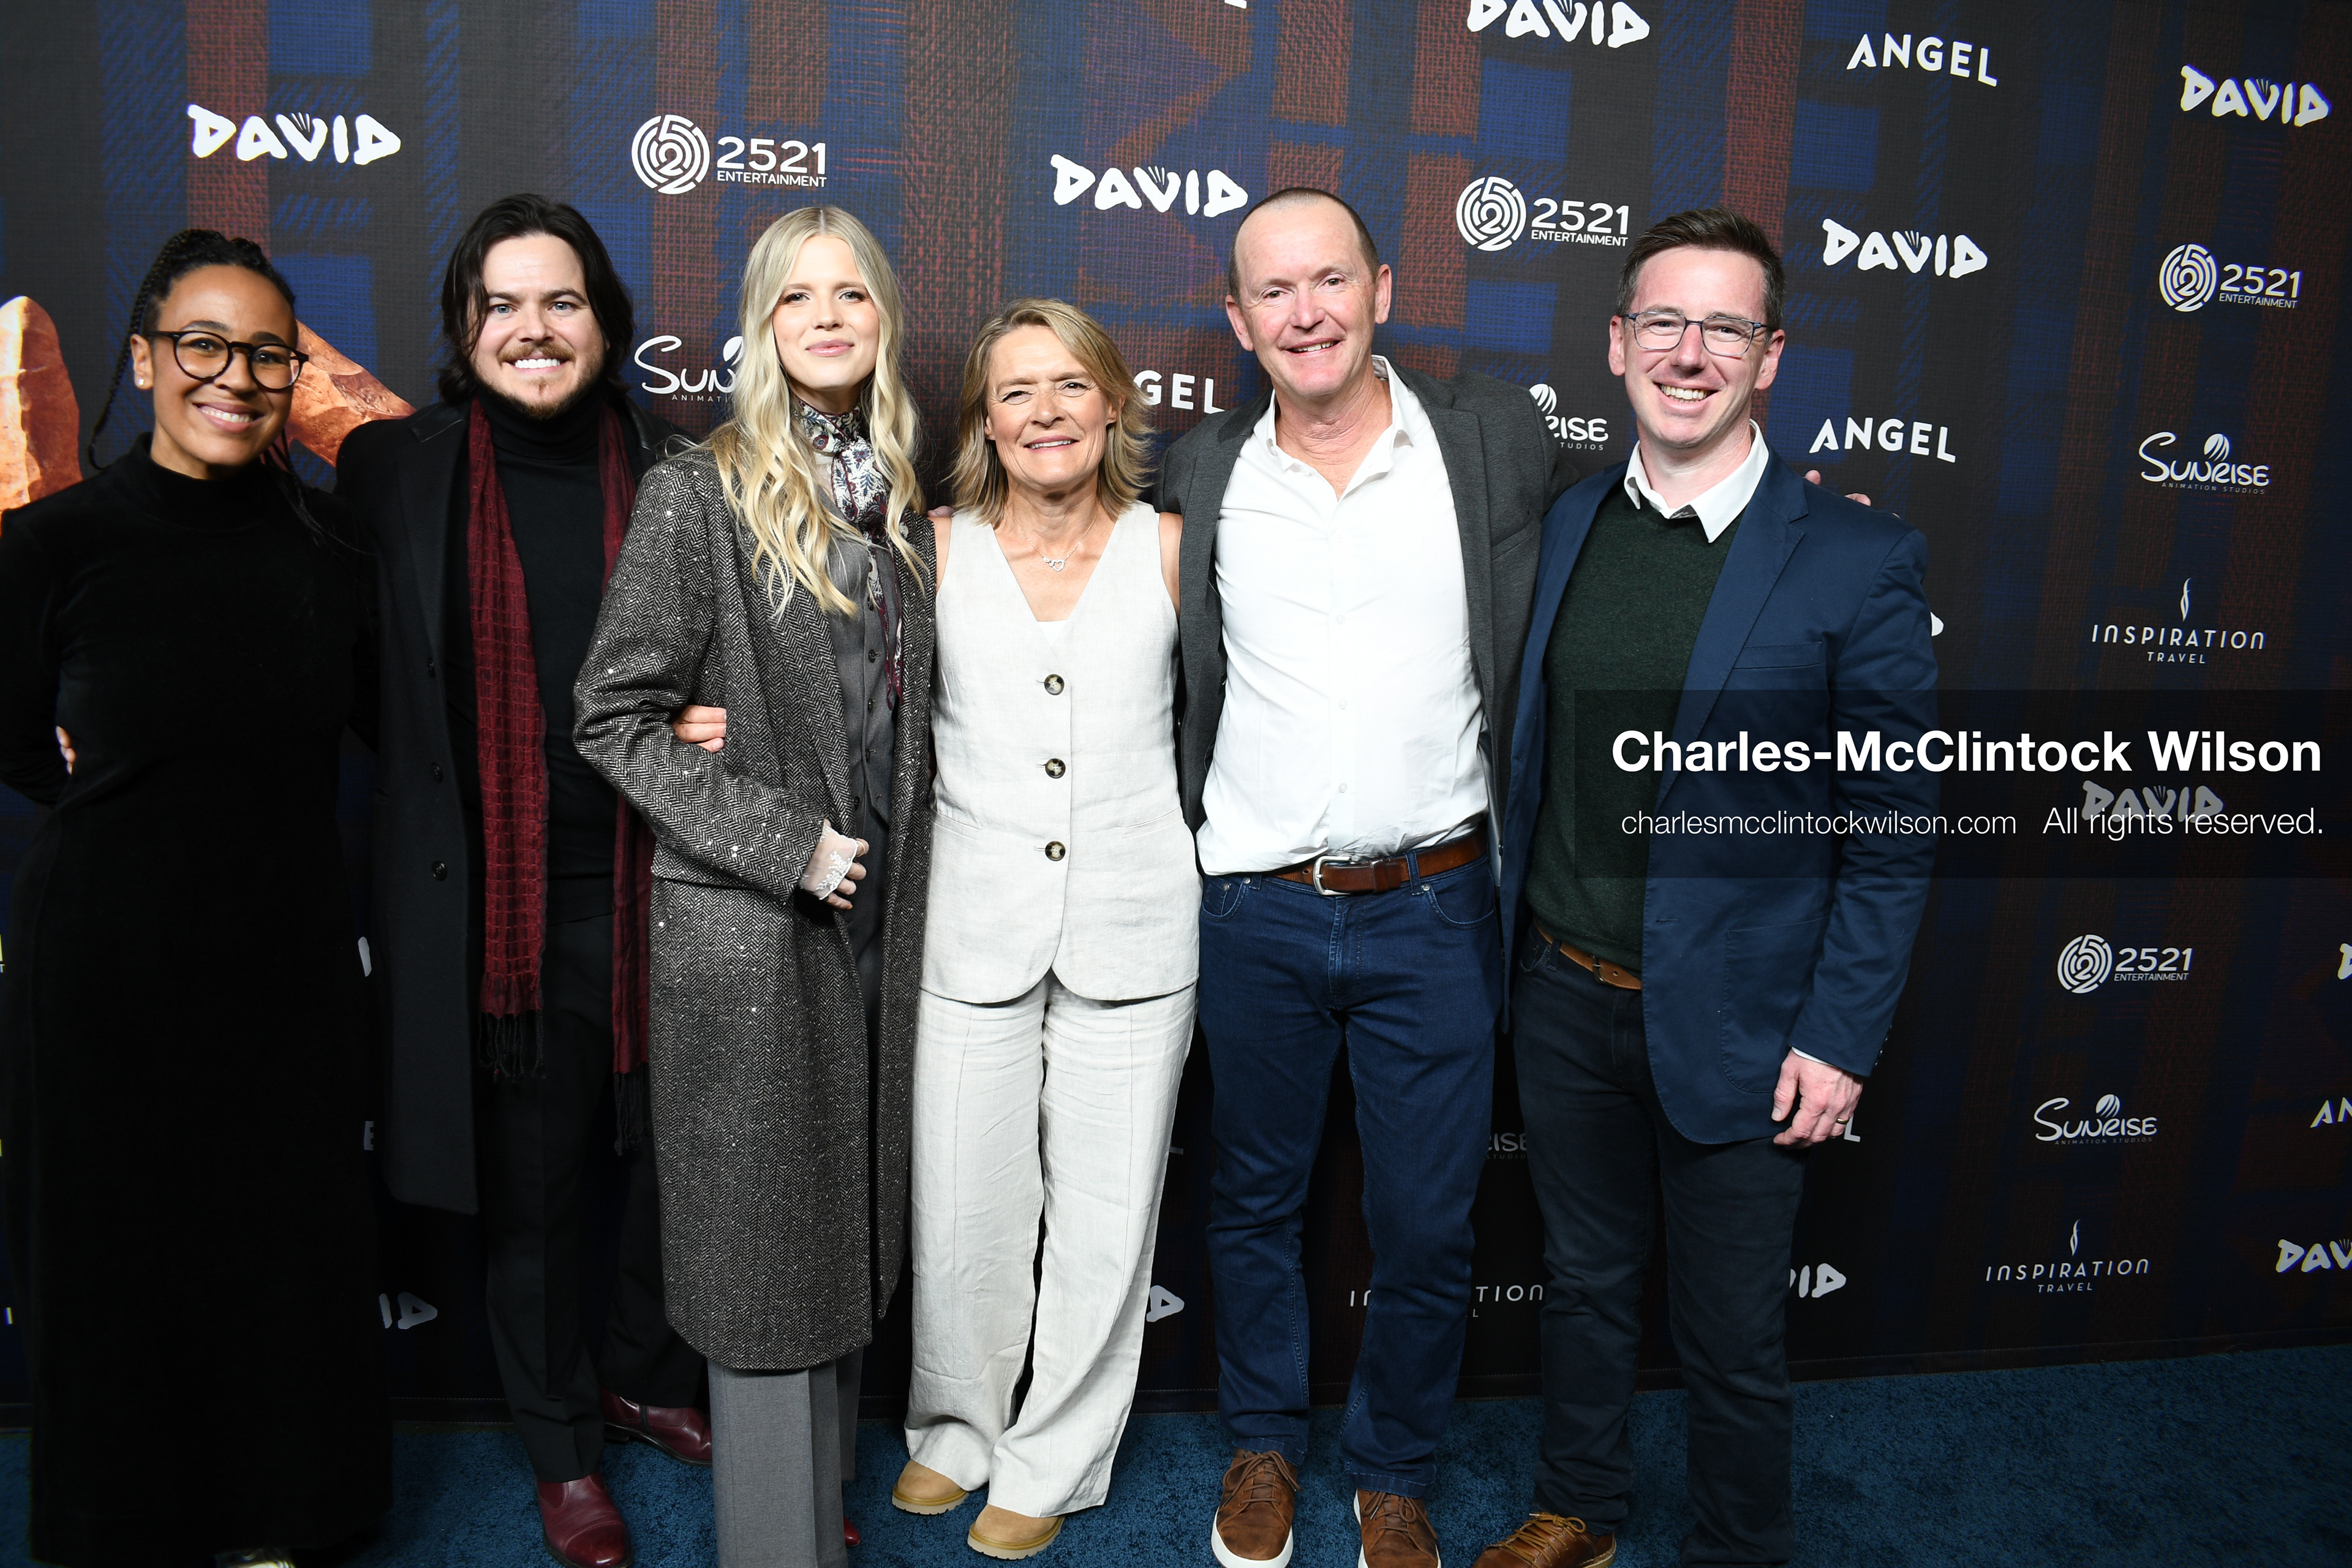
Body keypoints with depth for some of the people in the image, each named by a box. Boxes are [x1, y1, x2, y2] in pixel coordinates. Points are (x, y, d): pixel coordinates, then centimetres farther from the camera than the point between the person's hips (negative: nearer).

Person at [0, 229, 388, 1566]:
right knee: (117, 1268, 11)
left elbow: (384, 716, 9)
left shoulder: (327, 541, 0)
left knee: (289, 1255, 12)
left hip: (291, 960, 2)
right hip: (109, 968, -2)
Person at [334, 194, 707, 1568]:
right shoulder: (398, 468, 0)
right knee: (532, 1182, 11)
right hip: (494, 900, -1)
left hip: (655, 886, 1)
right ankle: (564, 1446, 34)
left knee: (673, 1154, 13)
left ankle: (653, 1378, 40)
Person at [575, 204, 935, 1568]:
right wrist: (783, 841, -16)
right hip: (746, 926, -6)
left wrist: (900, 866, 7)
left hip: (876, 921, 6)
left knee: (849, 1219, 16)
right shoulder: (702, 493, -8)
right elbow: (615, 715, -11)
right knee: (765, 1235, 4)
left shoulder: (902, 503, 9)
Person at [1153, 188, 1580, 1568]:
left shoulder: (1499, 441, -1)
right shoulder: (1203, 473, 3)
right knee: (1255, 1200, 17)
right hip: (1257, 914, 1)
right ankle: (1265, 1444, 41)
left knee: (1428, 1229, 11)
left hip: (1433, 911, -1)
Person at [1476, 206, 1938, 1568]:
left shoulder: (1860, 560, -11)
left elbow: (1896, 830, -9)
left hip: (1737, 1026, -4)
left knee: (1732, 1336, 13)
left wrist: (1840, 1041, -12)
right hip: (1569, 999, 4)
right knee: (1586, 1282, 22)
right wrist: (1513, 951, 7)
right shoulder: (1566, 526, 2)